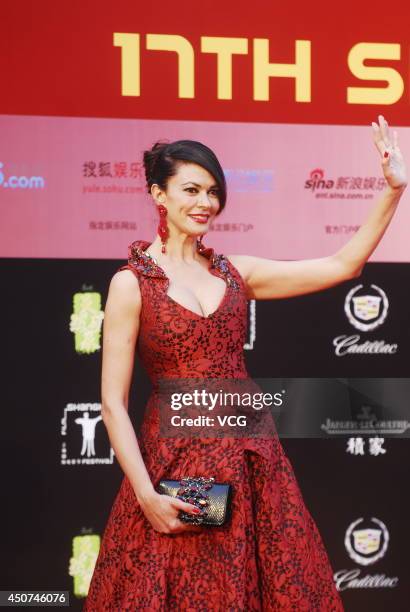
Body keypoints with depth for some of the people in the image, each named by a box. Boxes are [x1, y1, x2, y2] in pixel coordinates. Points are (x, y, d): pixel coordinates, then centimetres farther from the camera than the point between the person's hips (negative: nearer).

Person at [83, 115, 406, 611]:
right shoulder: (131, 284, -6)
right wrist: (147, 496, -15)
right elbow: (113, 404, -8)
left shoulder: (234, 271, 7)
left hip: (250, 455, 5)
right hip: (174, 462, -4)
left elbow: (342, 265, 6)